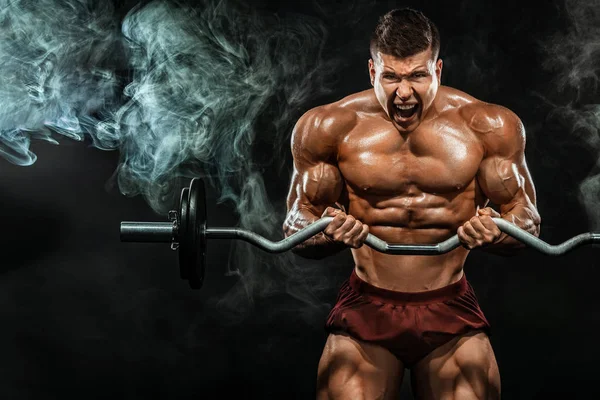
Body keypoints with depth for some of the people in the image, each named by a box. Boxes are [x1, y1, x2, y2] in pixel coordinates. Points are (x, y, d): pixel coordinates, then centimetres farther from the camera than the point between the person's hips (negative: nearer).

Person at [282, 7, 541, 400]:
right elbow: (296, 224, 0)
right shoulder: (328, 127, -6)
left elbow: (527, 220, 2)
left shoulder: (488, 126, -4)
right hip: (365, 309, 0)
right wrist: (327, 234, -23)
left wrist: (497, 232, -22)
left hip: (452, 310, 1)